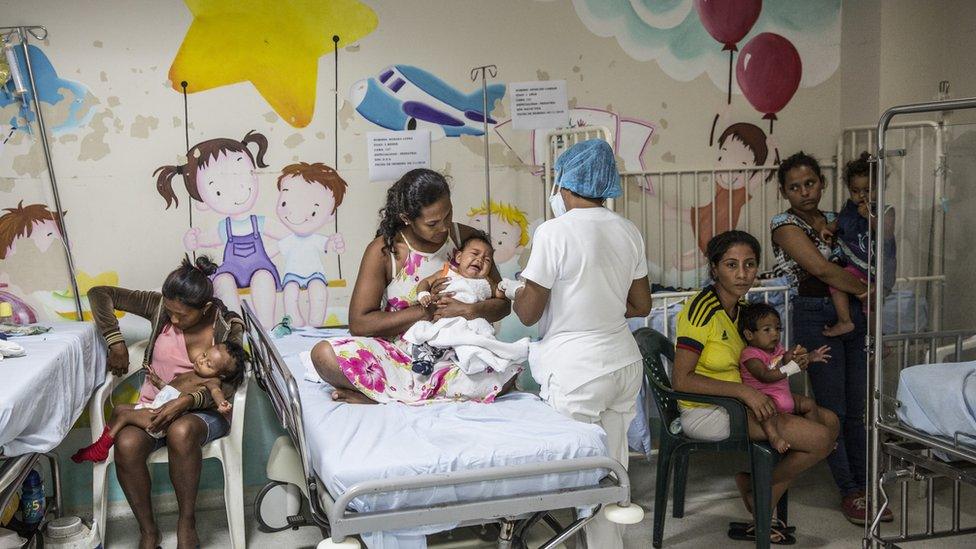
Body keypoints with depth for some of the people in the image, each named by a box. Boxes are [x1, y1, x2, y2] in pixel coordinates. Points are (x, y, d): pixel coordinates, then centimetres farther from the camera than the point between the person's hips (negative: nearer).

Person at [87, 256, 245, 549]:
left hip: (203, 409, -2)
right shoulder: (160, 306, -6)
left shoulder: (229, 326, -9)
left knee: (180, 432, -39)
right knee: (126, 444, -32)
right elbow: (100, 294, -1)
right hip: (155, 404, 2)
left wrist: (187, 401, -31)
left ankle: (187, 522, -19)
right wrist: (116, 342, -9)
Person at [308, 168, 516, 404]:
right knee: (324, 354, -26)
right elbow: (358, 323, -11)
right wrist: (425, 311, -15)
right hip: (398, 354, -2)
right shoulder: (383, 251, -7)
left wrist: (469, 310, -19)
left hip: (453, 355, 2)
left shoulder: (467, 239, -1)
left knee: (504, 374, -32)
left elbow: (502, 303, 4)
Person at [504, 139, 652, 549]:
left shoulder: (554, 232, -13)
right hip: (624, 362, 7)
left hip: (576, 369, -7)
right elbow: (641, 305, 12)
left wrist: (514, 289, 10)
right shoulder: (628, 231, 6)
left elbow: (528, 313, -10)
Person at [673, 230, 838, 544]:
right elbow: (681, 380, -24)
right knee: (820, 439, -14)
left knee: (829, 421, 7)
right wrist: (744, 391, -27)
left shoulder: (738, 307, 8)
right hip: (705, 412, -10)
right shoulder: (702, 309, -20)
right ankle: (756, 488, 12)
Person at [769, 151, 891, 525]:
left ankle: (864, 487, 16)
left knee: (856, 409, 8)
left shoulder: (835, 220, 14)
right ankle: (849, 492, 8)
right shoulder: (784, 224, -7)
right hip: (816, 318, -6)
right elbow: (822, 269, -17)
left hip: (854, 316, 6)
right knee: (832, 409, -2)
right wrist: (865, 291, -7)